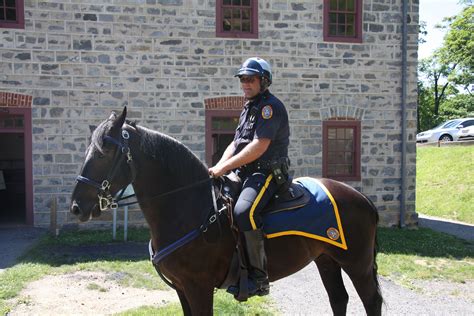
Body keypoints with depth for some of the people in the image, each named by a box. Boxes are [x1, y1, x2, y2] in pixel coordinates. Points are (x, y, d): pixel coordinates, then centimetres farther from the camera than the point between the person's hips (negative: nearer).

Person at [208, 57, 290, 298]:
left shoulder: (270, 106, -8)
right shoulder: (249, 108, 22)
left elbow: (259, 146, -20)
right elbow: (235, 144, 19)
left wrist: (224, 167, -20)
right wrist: (218, 167, 0)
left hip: (266, 173, -10)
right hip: (244, 174, 10)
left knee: (243, 211, -34)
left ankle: (259, 278, -22)